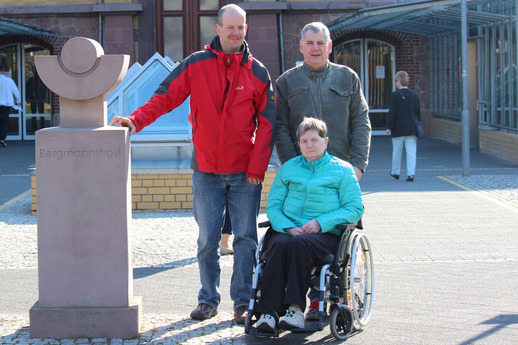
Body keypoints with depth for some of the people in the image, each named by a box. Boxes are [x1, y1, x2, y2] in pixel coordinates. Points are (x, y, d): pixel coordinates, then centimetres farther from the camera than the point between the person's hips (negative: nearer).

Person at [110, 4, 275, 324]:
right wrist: (135, 120, -19)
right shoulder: (195, 65, 2)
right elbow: (164, 98, -2)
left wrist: (257, 168, -5)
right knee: (207, 239, 4)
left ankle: (243, 301, 14)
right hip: (206, 170, 0)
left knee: (246, 238, 3)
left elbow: (267, 123, 2)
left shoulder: (257, 72, 3)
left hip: (245, 174, 0)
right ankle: (209, 299, 17)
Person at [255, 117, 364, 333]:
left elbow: (355, 208, 2)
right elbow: (273, 205, 13)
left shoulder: (342, 170, 11)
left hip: (326, 234, -2)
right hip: (287, 230, 2)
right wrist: (288, 227, -8)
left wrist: (321, 222, -12)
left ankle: (295, 308, -34)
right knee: (279, 245, -33)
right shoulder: (288, 168, 20)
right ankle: (268, 311, -39)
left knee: (300, 243, -36)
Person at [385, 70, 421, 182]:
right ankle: (411, 173, -5)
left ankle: (395, 172, 25)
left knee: (397, 152, 11)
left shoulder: (395, 95, -9)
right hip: (412, 129, 3)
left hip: (398, 129, -3)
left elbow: (392, 112, -11)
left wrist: (389, 127, -6)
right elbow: (418, 113, 12)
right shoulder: (415, 95, 6)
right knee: (411, 152, 2)